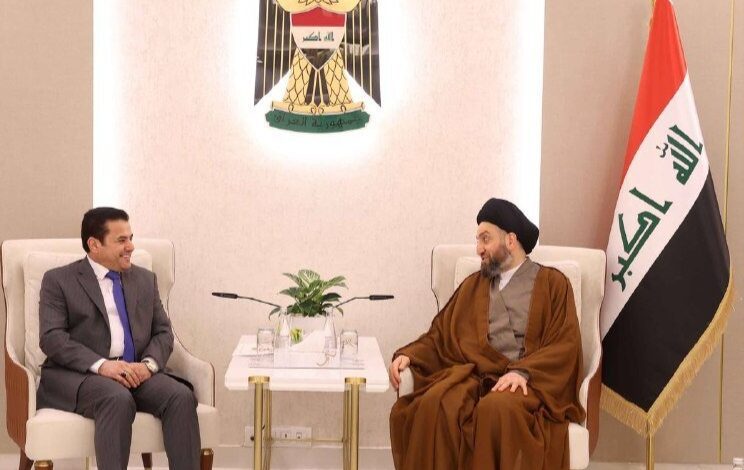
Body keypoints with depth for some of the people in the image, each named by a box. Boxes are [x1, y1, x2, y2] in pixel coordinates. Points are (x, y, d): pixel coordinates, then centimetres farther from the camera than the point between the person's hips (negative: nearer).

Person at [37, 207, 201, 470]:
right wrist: (101, 365, -21)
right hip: (78, 374, -4)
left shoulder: (145, 280, 19)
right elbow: (51, 337, -7)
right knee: (119, 400, -36)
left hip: (137, 372, 4)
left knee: (182, 396, -26)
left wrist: (149, 363, -9)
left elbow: (163, 332, 14)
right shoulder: (58, 281, 5)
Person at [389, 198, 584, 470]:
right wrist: (408, 355, 0)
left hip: (528, 382, -3)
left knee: (497, 409, -38)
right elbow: (439, 336, 21)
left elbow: (565, 346, 0)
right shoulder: (472, 285, 25)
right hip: (472, 375, 3)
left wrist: (523, 372, -17)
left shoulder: (553, 283, 12)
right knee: (434, 404, -31)